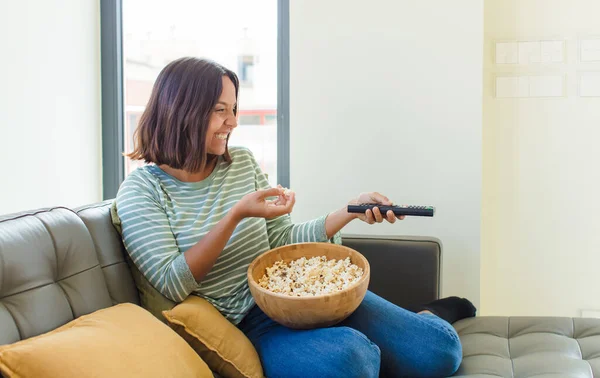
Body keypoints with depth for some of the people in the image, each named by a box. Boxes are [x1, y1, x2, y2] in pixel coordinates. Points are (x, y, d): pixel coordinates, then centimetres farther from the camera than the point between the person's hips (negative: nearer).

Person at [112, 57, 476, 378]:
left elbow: (284, 241, 11)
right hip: (246, 321, -4)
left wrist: (353, 210, 0)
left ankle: (430, 314, 26)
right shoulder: (142, 190, -5)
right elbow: (172, 285, -14)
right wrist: (235, 215, -21)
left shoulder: (243, 162, 8)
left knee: (440, 349, -11)